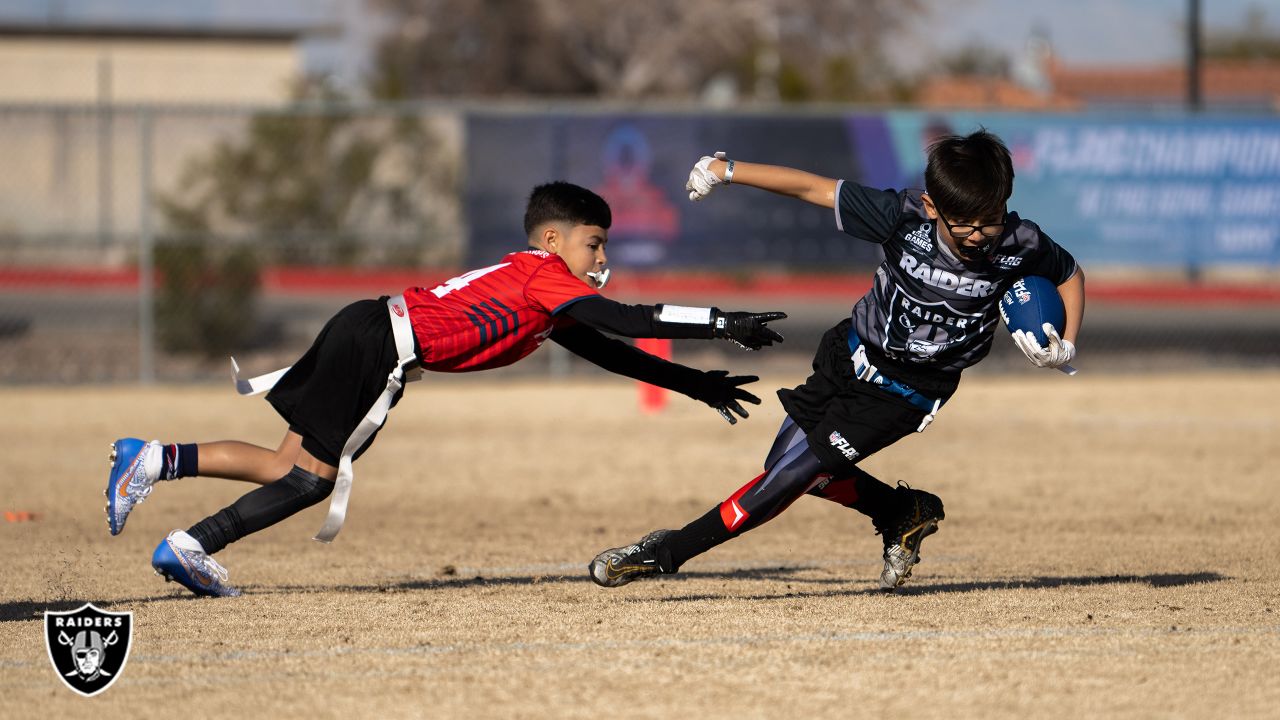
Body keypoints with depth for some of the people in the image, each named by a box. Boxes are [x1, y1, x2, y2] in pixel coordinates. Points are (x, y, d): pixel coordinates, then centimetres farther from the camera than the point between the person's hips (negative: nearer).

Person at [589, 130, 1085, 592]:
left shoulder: (1020, 245, -22)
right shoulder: (904, 217, -23)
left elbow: (1070, 273, -1)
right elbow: (814, 188, -15)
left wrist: (1066, 345, -16)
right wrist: (727, 171, -15)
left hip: (906, 394, -3)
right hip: (850, 357, 3)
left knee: (794, 474, -10)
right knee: (785, 465, 13)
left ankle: (669, 551, -1)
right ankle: (905, 513, 30)